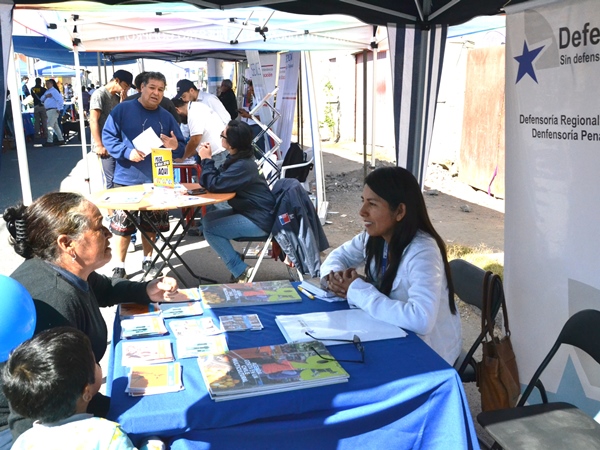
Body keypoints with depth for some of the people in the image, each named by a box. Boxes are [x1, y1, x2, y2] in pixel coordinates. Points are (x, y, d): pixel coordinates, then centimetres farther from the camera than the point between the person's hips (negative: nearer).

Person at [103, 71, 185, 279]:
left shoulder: (166, 117, 6)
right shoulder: (122, 110, -4)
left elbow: (181, 149, 6)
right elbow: (108, 137, -7)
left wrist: (175, 146, -17)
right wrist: (127, 151, -21)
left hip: (156, 181, 3)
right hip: (127, 180, -3)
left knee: (151, 225, 13)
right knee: (122, 225, 0)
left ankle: (147, 260, 31)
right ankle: (119, 266, 14)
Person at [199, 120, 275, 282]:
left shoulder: (242, 166, -24)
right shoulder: (237, 159, 7)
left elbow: (214, 185, -24)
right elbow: (217, 180, 11)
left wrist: (206, 159, -13)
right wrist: (207, 159, -1)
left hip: (259, 220, -11)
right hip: (248, 211, 11)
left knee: (210, 230, -12)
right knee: (208, 219, 13)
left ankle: (242, 271, -6)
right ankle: (236, 263, 13)